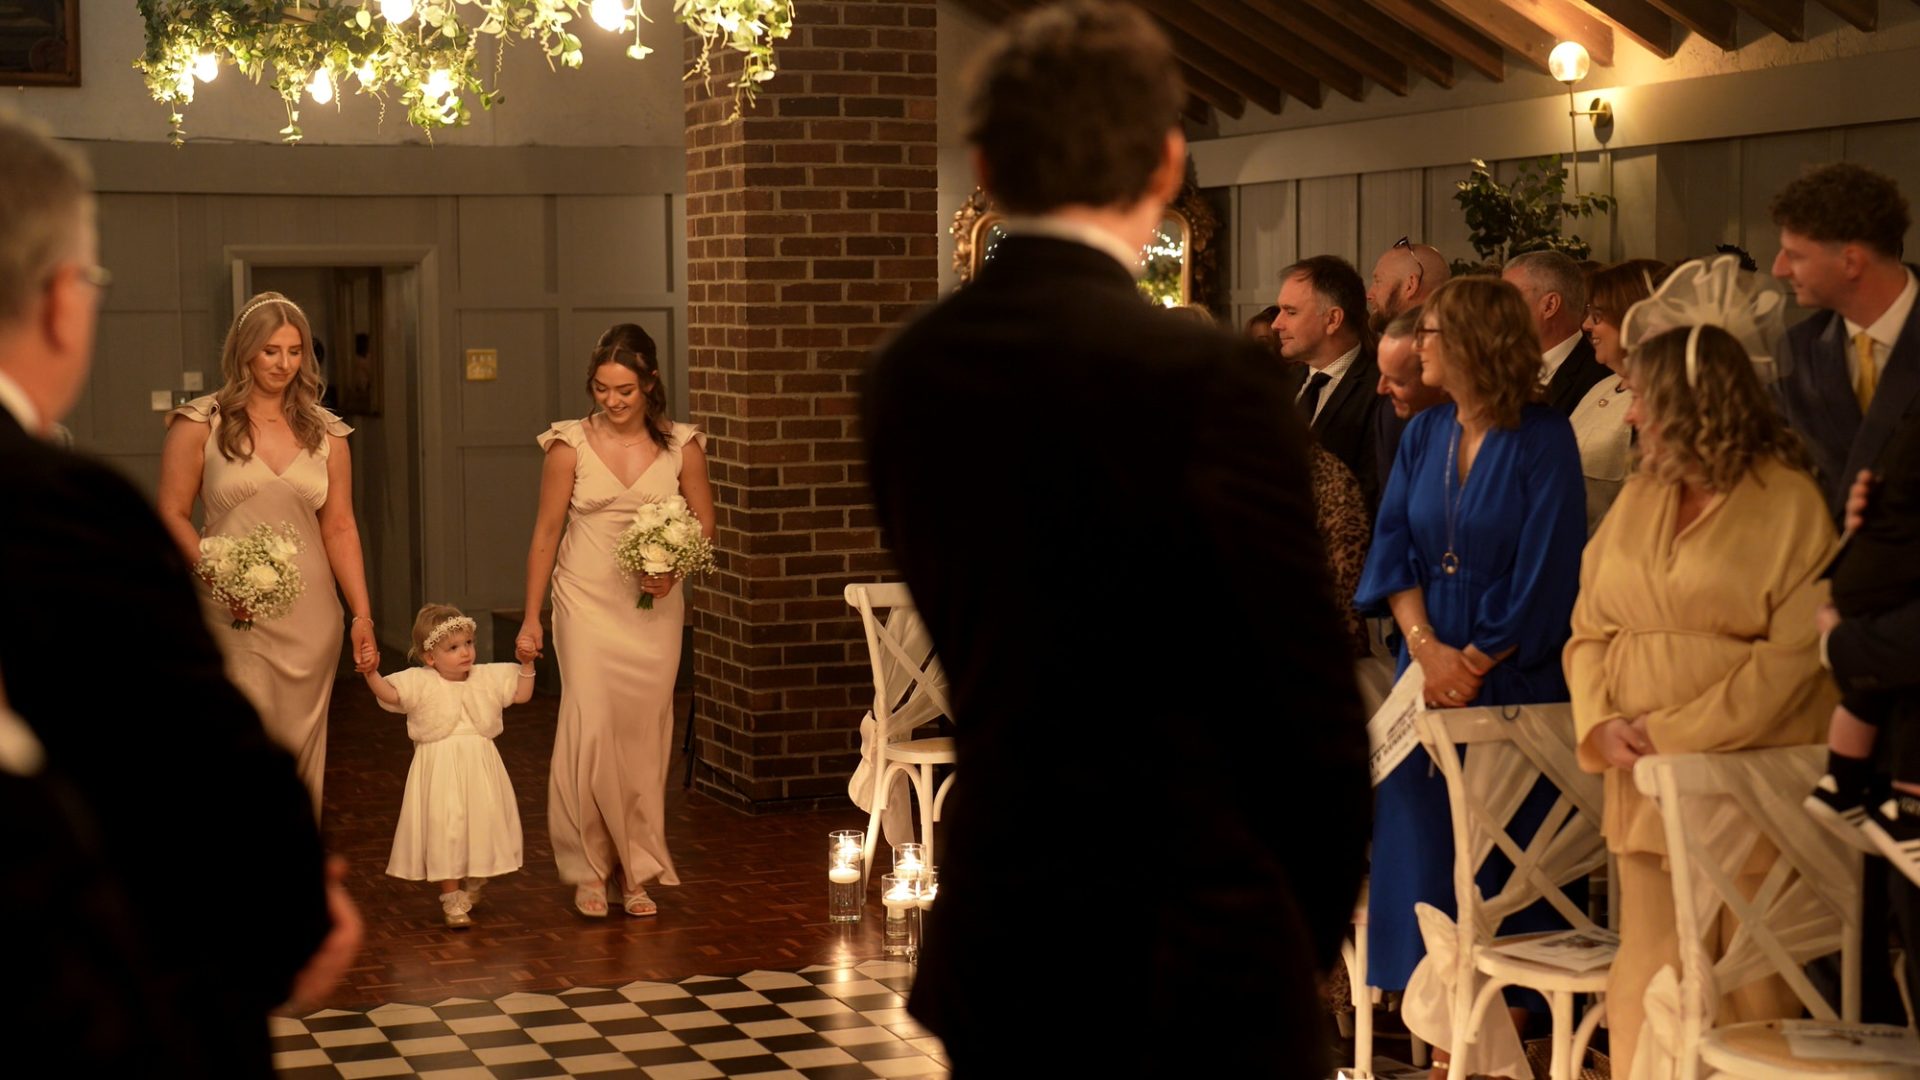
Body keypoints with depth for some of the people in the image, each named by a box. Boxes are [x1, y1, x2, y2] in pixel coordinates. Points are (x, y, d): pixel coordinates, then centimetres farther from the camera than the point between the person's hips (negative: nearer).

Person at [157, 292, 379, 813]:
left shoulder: (325, 433, 10)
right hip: (234, 616, -3)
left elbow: (340, 527, 10)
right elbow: (172, 514, -1)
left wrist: (362, 616, 4)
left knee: (301, 752, 7)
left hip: (309, 617, 3)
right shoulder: (200, 424, 1)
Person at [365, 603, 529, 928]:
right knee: (445, 830, -5)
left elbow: (521, 694, 15)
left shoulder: (488, 677, 7)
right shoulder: (420, 683, -6)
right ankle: (451, 899, 7)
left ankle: (471, 888, 32)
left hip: (480, 769, 4)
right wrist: (370, 673, -34)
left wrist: (527, 664, 3)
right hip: (441, 771, -4)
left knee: (482, 826, 9)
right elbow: (388, 693, -18)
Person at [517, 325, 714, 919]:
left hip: (655, 607, 2)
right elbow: (546, 534, 2)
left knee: (645, 736, 3)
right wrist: (530, 620, 1)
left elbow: (704, 522, 9)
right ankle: (588, 870, 3)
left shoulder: (681, 446, 1)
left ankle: (638, 872, 14)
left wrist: (673, 566, -11)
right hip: (587, 603, -2)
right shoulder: (570, 445, -3)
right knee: (590, 727, -11)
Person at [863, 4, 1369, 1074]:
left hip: (997, 934, 6)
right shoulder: (1210, 379, -16)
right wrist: (1317, 925, 3)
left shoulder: (905, 374, 3)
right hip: (1192, 959, -6)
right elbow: (1307, 686, -13)